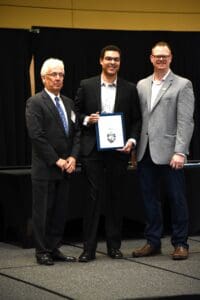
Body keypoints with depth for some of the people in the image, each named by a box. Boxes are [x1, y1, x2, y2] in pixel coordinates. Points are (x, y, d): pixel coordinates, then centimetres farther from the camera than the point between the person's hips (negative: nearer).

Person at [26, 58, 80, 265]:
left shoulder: (68, 103, 15)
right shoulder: (35, 102, -6)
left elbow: (76, 132, 13)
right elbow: (36, 135, -13)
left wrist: (73, 158, -2)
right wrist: (56, 160, -14)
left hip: (65, 167, 6)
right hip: (44, 168, -6)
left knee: (60, 211, 8)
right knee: (42, 211, 0)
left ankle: (54, 249, 15)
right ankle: (42, 252, 7)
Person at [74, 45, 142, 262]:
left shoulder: (129, 89, 6)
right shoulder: (86, 86, 4)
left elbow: (136, 119, 7)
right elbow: (76, 113, 9)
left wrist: (132, 140, -7)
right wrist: (86, 120, -11)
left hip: (118, 150, 1)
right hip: (92, 149, -1)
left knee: (115, 196, 7)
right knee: (93, 196, -3)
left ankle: (114, 245, 16)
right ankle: (89, 248, 0)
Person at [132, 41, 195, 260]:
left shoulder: (182, 85, -1)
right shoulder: (142, 85, 13)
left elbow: (185, 122, -8)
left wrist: (180, 152, -16)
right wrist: (134, 148, 8)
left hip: (169, 152, -5)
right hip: (145, 153, 5)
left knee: (177, 199, 2)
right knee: (149, 198, 10)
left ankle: (180, 243, 12)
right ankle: (153, 241, 20)